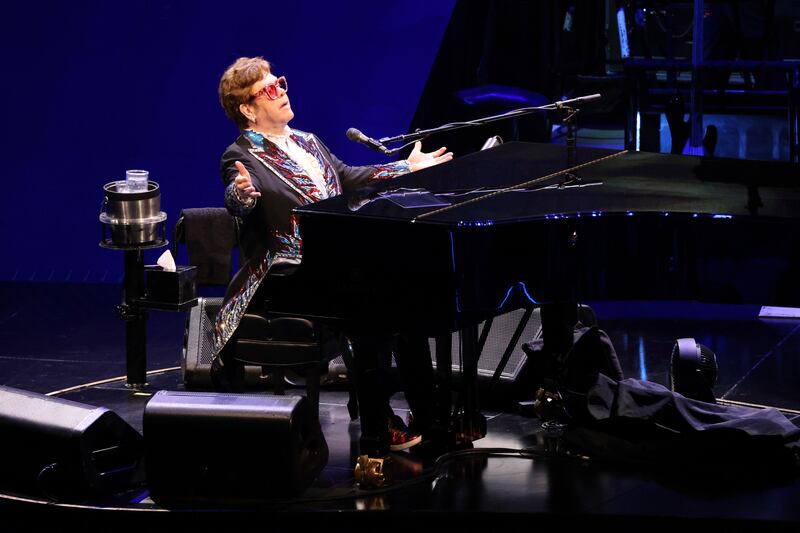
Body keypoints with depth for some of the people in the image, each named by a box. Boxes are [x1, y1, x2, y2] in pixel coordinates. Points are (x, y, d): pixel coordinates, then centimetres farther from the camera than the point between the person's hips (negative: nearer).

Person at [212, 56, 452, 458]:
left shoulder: (306, 142, 21)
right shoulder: (241, 157, -5)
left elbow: (349, 178, 32)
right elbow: (238, 204, -25)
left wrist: (408, 168, 37)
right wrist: (242, 193, -49)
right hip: (288, 277, -8)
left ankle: (428, 415, -8)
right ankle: (375, 435, -23)